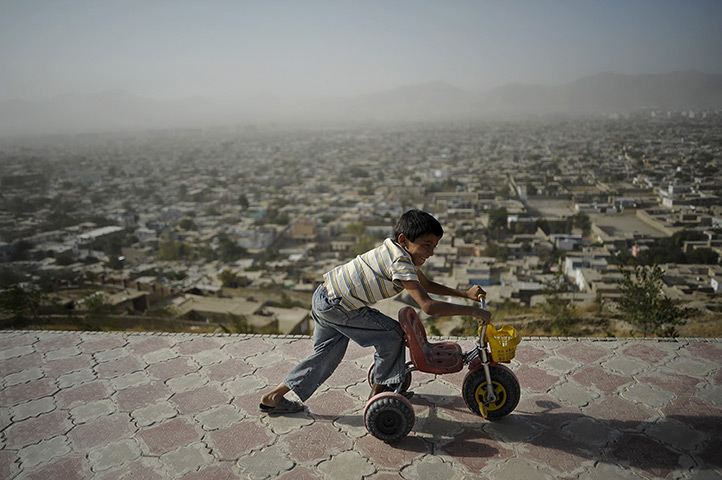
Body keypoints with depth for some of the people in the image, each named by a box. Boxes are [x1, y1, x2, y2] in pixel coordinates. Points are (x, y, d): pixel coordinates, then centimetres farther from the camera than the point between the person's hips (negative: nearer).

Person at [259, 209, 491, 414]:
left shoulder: (402, 252, 7)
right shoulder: (400, 263, -24)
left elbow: (427, 284, 18)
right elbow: (428, 306, -30)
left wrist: (465, 293, 12)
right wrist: (472, 311, -24)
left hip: (325, 297, 10)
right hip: (336, 306, -10)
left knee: (328, 354, 21)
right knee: (393, 335, -3)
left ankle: (273, 397, 27)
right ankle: (377, 392, 14)